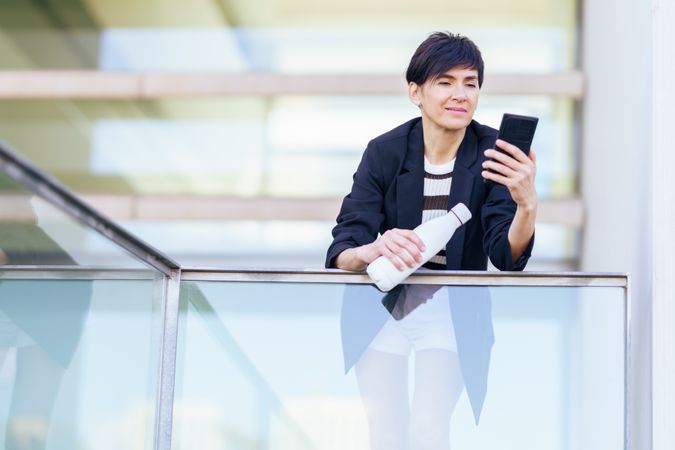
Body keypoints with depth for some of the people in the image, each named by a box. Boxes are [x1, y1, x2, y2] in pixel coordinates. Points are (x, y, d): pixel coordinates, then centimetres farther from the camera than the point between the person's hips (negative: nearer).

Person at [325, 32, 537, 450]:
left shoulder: (493, 154, -13)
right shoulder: (385, 151, -13)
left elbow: (508, 257, -19)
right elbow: (340, 253, -17)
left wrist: (527, 204, -39)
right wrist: (371, 252, -41)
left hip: (452, 310, 0)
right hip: (380, 307, 1)